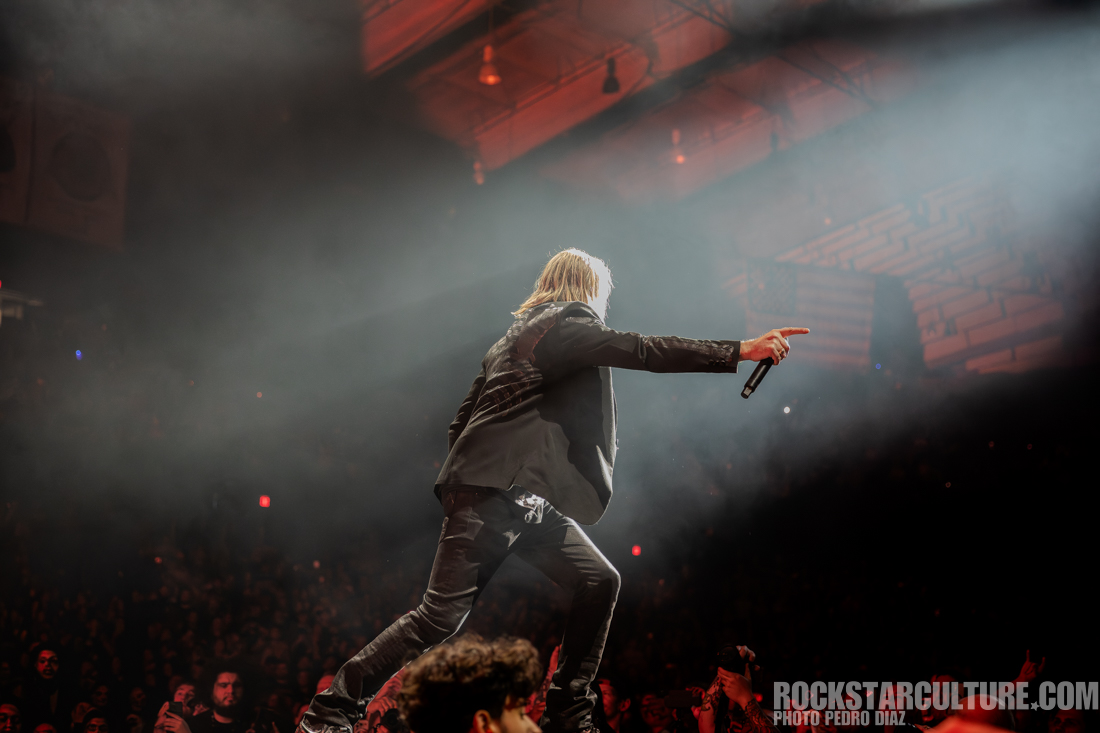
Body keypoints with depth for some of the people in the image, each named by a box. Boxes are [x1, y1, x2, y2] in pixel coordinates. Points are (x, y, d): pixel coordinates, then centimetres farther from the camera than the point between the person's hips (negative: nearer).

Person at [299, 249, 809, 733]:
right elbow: (638, 350, -17)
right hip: (495, 493, -10)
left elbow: (460, 424, 23)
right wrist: (738, 351, -18)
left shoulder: (518, 335, 24)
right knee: (442, 617, -11)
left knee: (599, 581, 6)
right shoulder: (568, 322, -3)